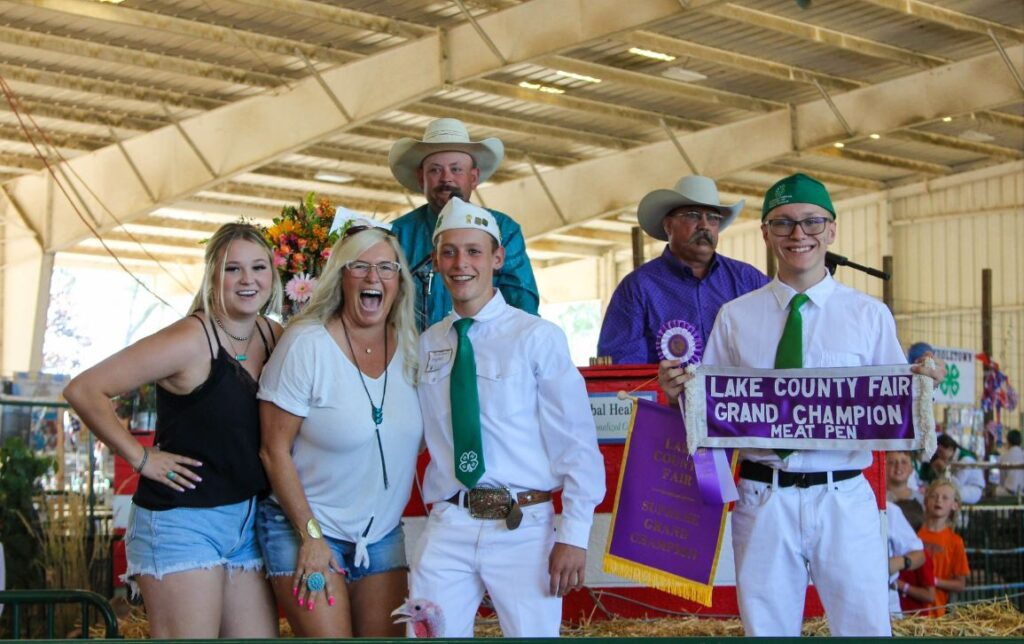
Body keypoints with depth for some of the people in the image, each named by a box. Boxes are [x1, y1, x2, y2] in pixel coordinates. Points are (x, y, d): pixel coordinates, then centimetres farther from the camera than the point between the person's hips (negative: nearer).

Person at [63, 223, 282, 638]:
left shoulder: (275, 337, 5)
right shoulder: (191, 340, -15)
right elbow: (83, 390, -18)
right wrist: (141, 457, -13)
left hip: (247, 522, 7)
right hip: (182, 522, -7)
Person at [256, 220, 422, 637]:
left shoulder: (409, 348, 1)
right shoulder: (307, 345, -14)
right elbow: (275, 452, -12)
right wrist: (310, 536, -14)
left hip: (383, 535, 5)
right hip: (306, 529, -5)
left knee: (385, 636, 6)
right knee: (329, 636, -11)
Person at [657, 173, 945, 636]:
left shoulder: (870, 315, 5)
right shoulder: (735, 317, 7)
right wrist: (678, 394, -12)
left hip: (845, 498, -1)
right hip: (764, 497, 1)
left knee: (866, 626, 1)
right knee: (766, 627, 9)